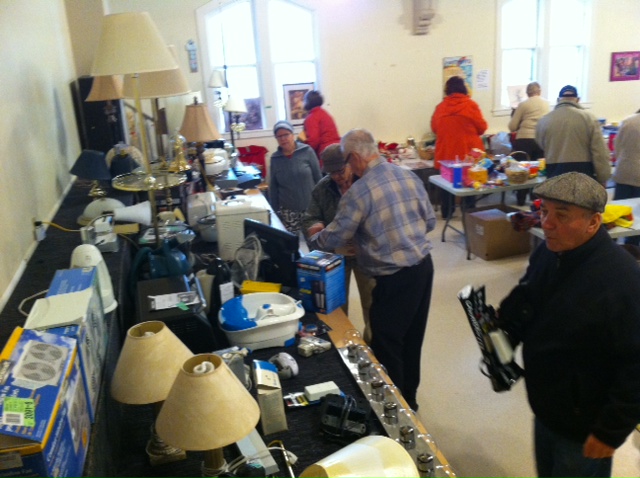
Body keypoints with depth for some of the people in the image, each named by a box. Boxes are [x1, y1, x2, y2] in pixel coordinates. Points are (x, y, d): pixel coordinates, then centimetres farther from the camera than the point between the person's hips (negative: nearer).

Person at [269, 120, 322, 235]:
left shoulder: (307, 151, -4)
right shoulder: (275, 159, 3)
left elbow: (318, 178, 0)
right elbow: (273, 187, 9)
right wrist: (275, 212, 9)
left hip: (311, 207, -1)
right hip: (288, 211, 1)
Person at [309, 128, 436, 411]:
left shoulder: (360, 191, -16)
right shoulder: (409, 176, 4)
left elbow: (334, 239, -11)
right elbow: (430, 222, 10)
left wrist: (314, 238, 10)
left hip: (395, 278, -8)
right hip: (424, 266, 8)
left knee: (386, 344, 8)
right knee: (412, 338, 20)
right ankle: (408, 398, 36)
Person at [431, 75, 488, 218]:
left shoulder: (440, 107, 0)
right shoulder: (470, 105, -6)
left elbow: (434, 128, 11)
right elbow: (482, 127, 0)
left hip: (446, 152, 2)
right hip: (468, 151, -2)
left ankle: (447, 212, 17)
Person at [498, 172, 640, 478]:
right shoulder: (548, 252, -6)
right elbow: (523, 303, 12)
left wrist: (611, 432, -19)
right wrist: (501, 326, -6)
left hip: (585, 428, -7)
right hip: (546, 408, 7)